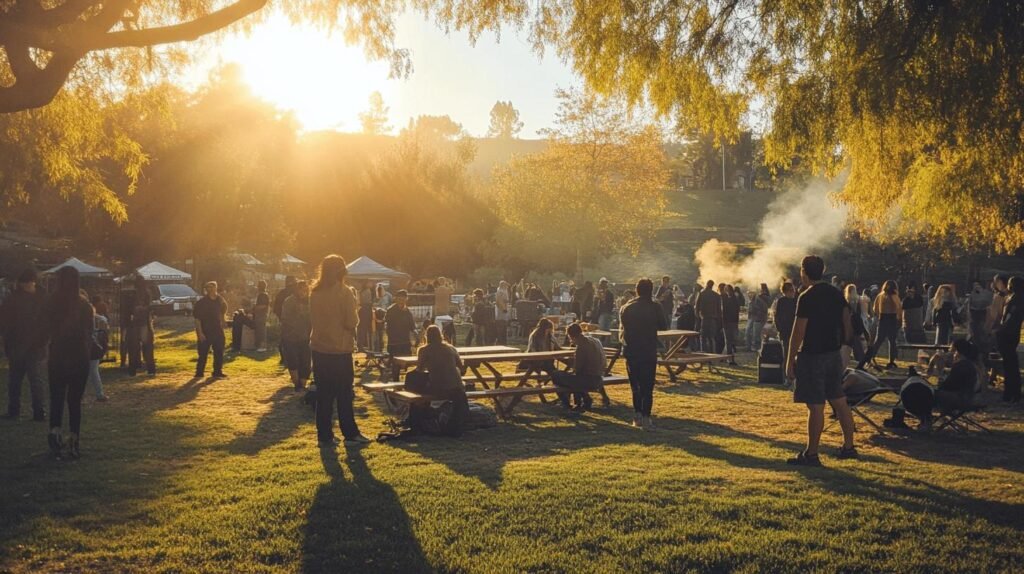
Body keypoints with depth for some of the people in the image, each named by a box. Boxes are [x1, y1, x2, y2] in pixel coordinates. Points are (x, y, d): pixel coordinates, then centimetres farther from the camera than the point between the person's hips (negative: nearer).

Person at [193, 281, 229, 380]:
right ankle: (199, 373, 10)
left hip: (218, 331, 5)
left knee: (219, 352, 6)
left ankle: (218, 372, 14)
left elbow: (223, 311, 21)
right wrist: (200, 332, -17)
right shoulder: (202, 302, -12)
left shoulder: (219, 300, 4)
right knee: (203, 353, 0)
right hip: (205, 332, -5)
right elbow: (197, 318, -12)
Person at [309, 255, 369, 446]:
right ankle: (350, 433, 11)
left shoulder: (315, 292, 4)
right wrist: (354, 303, 2)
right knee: (344, 394, 5)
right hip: (340, 350, -5)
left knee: (324, 394, 8)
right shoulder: (344, 292, -12)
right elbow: (352, 322, -13)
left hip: (319, 349, 5)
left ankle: (324, 435, 9)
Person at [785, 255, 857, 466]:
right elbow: (847, 324, 12)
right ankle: (848, 446, 22)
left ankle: (811, 455, 1)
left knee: (815, 406, -5)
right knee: (839, 401, 15)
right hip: (833, 354, 8)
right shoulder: (836, 294, 8)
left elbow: (798, 332, -16)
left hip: (812, 356, -8)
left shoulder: (806, 298, -15)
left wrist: (790, 361, -11)